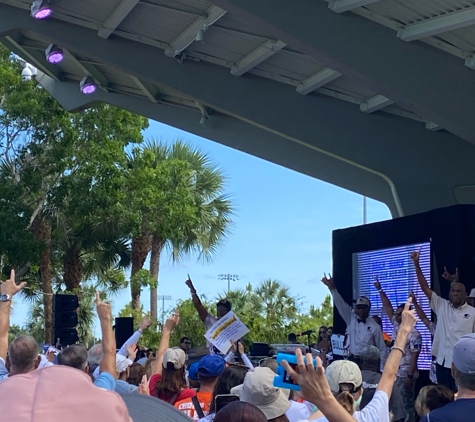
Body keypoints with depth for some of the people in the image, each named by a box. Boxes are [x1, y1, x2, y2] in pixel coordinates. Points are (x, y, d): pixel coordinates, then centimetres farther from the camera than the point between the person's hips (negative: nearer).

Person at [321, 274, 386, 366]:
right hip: (352, 360, 3)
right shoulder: (351, 318, 4)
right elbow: (340, 304, -6)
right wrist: (332, 288, -20)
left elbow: (381, 349, 0)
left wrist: (382, 366, -5)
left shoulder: (375, 326, -3)